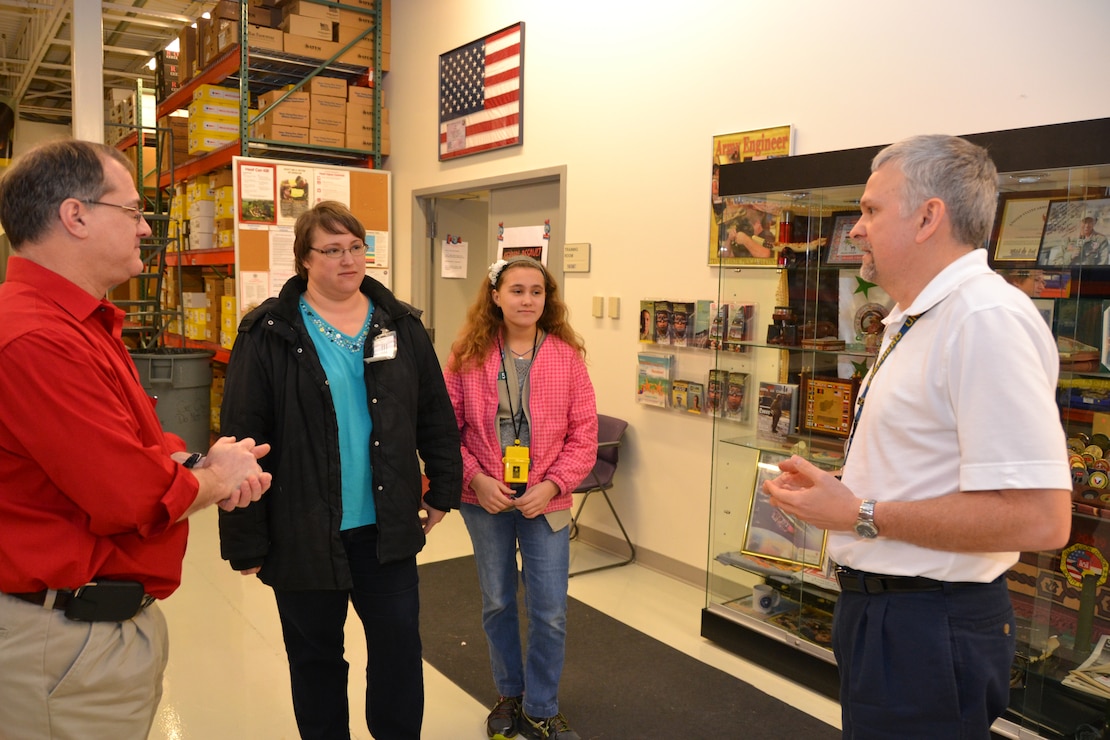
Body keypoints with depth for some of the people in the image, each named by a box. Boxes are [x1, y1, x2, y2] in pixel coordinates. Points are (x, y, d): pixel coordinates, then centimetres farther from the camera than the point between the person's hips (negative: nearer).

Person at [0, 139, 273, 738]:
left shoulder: (82, 324, 10)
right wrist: (216, 477, -8)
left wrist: (196, 463, -6)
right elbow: (134, 499, -26)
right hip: (69, 639, -10)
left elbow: (139, 440, 15)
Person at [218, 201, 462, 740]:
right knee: (315, 655, 16)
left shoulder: (399, 325, 2)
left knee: (400, 647, 11)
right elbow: (242, 440, -10)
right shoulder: (269, 334, -9)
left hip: (385, 526, 3)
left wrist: (443, 487, 8)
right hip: (303, 530, -2)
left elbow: (436, 415, 9)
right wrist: (245, 538, -10)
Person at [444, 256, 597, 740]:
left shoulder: (567, 355, -5)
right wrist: (475, 478, -14)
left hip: (545, 502, 0)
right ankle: (510, 694, 40)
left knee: (550, 614, 5)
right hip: (485, 500, 1)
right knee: (497, 605, 17)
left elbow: (584, 435, -5)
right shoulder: (467, 355, -5)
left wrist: (552, 486, -14)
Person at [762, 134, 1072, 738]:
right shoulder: (915, 322, 12)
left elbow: (1038, 518, -28)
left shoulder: (988, 319, -22)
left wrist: (863, 517, -21)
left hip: (926, 632, -10)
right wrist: (837, 485, 6)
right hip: (876, 607, 10)